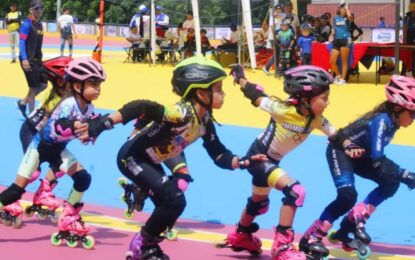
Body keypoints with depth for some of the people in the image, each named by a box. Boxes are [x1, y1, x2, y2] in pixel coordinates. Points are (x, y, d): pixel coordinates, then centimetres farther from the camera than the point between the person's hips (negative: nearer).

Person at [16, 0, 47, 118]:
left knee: (43, 84, 10)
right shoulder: (27, 24, -13)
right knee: (34, 87, -4)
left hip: (37, 59, 9)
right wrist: (24, 59, -27)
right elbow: (21, 42, -19)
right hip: (28, 60, -9)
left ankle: (23, 102, 24)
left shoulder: (39, 24, 12)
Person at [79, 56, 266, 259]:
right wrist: (103, 123, -47)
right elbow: (141, 108, -41)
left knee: (170, 204, 9)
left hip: (150, 162, 9)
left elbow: (221, 157, 4)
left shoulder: (205, 122, -2)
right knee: (174, 200, -17)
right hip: (131, 157, -9)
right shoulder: (182, 113, -31)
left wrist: (244, 162, -12)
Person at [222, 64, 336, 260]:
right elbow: (256, 96, -19)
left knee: (259, 203, 29)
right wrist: (240, 77, -7)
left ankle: (240, 236, 56)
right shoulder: (283, 110, -29)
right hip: (258, 156, -8)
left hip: (272, 160, 8)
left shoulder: (316, 120, -12)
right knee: (295, 191, -24)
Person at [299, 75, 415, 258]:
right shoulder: (382, 120, -31)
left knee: (391, 182, -7)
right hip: (339, 151, -8)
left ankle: (355, 220, 2)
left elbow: (376, 156, 3)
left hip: (359, 154, 8)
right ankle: (310, 238, -14)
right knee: (348, 196, -26)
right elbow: (378, 159, -39)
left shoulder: (392, 119, -7)